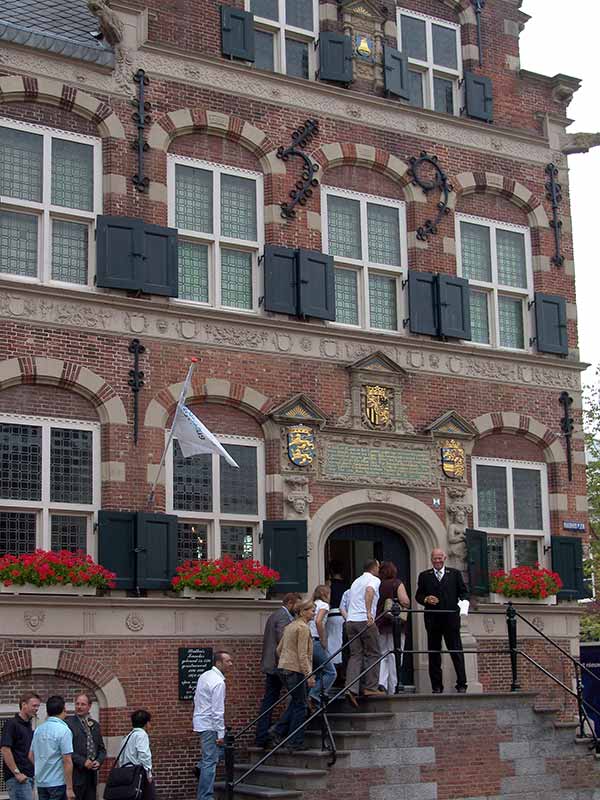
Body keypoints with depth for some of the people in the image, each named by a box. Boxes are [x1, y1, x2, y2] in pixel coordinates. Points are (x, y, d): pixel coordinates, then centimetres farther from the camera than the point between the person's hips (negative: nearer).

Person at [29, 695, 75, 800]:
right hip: (58, 782, -7)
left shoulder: (38, 730, 7)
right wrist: (70, 788, -15)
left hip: (41, 782, 7)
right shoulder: (64, 730, -14)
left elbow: (31, 756, 15)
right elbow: (67, 761, -17)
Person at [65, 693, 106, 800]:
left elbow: (102, 749, 19)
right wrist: (83, 762, -15)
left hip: (92, 775, 6)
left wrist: (98, 761, 0)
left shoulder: (95, 725, 15)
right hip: (76, 775, -6)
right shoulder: (68, 723, -6)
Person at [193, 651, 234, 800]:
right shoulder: (218, 682, -19)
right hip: (209, 725, -9)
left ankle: (201, 767, 19)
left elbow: (196, 699, 17)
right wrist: (220, 734, -17)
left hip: (200, 720, 9)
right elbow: (218, 711, -21)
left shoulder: (205, 676, 9)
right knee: (210, 762, -5)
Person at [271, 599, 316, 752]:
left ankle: (278, 732, 15)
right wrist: (309, 675, -19)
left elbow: (279, 649, 20)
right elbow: (302, 654, -19)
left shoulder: (290, 626, 16)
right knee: (300, 705, -1)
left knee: (296, 701, 18)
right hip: (295, 669, -9)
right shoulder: (303, 628, -12)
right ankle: (295, 742, 2)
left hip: (284, 668, 9)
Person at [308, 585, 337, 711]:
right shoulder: (323, 604, -1)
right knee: (331, 672, -3)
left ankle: (312, 699, 6)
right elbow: (318, 622, -19)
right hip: (315, 642, -8)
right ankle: (315, 697, -14)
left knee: (319, 673, 15)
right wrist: (323, 642, -13)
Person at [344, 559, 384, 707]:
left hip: (350, 621, 6)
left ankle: (351, 689, -11)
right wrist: (369, 612, -30)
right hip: (366, 621, -6)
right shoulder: (374, 579, 0)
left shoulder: (356, 581, 25)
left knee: (355, 655, 3)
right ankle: (370, 687, 3)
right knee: (372, 654, 4)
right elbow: (369, 590, -22)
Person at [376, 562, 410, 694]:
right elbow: (405, 601, -14)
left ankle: (381, 682, -9)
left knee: (382, 654, 13)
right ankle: (393, 689, 4)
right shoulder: (397, 583, -5)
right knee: (394, 656, 4)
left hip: (379, 624, 3)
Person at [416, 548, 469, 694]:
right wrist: (426, 599, -11)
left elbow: (464, 592, 9)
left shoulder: (455, 574, 12)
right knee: (434, 653, 3)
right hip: (432, 620, 1)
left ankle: (462, 684, -2)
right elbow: (418, 595, 10)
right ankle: (436, 686, 8)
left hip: (451, 618, -1)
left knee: (456, 651, -4)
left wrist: (463, 601, -11)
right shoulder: (424, 576, 13)